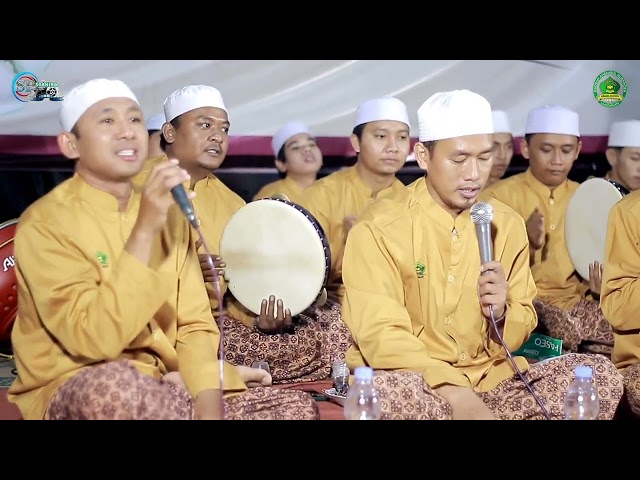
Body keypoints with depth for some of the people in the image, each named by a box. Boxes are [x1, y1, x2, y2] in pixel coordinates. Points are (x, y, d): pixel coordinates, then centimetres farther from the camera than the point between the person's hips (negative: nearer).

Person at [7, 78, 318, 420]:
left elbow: (194, 325, 0)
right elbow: (95, 339, -25)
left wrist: (209, 407, -16)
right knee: (116, 384, -39)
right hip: (74, 394, -4)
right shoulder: (45, 222, -13)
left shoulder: (168, 214, 5)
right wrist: (144, 232, -28)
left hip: (161, 389, 4)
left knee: (298, 407, -9)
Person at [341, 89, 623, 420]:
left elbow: (518, 334, 9)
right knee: (383, 390, -38)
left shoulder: (508, 224, 3)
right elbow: (381, 334, -19)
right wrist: (457, 396, -31)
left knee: (600, 373, -13)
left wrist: (501, 313, -15)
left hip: (489, 380, 4)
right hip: (414, 380, -4)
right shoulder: (379, 228, -11)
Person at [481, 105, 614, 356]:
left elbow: (595, 264, 20)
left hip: (575, 300, 5)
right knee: (568, 330, -35)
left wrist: (598, 285, -3)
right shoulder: (498, 197, -1)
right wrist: (528, 242, -21)